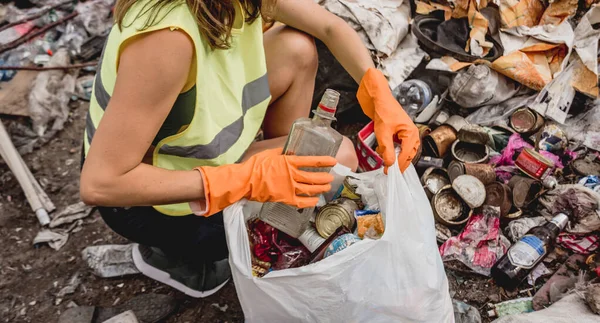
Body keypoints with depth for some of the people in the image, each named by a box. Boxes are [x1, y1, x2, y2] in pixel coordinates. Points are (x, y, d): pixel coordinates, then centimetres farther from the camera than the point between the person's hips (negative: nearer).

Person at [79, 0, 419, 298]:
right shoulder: (168, 36, -38)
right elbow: (99, 183, -35)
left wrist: (381, 98, -16)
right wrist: (244, 181, -35)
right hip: (151, 203, -7)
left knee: (297, 48, -2)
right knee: (337, 158, -14)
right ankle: (179, 256, -1)